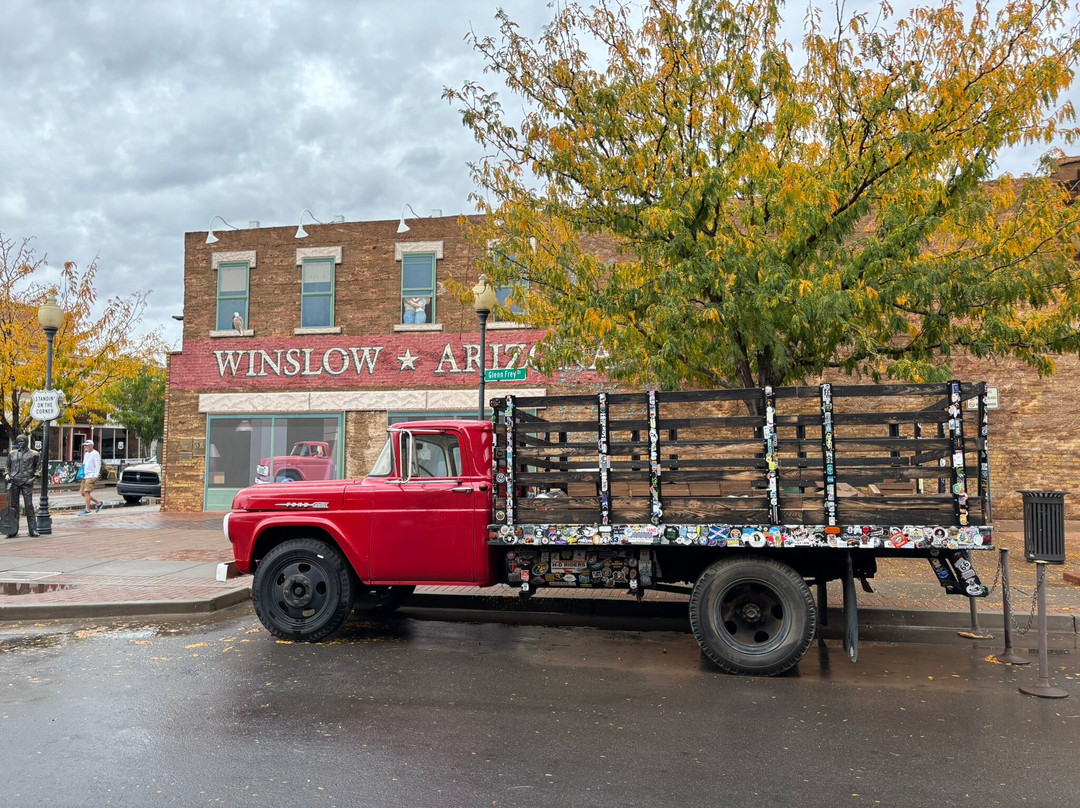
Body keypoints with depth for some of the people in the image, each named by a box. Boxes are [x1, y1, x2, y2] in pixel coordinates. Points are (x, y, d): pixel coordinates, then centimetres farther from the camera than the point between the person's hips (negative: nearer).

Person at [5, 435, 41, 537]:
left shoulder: (34, 454, 8)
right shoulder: (12, 454, 16)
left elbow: (38, 467, 10)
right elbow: (8, 467, 22)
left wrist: (34, 477, -3)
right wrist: (6, 474, 4)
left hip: (27, 482, -3)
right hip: (13, 482, 3)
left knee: (29, 505, -6)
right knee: (13, 505, 4)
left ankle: (33, 529, -3)